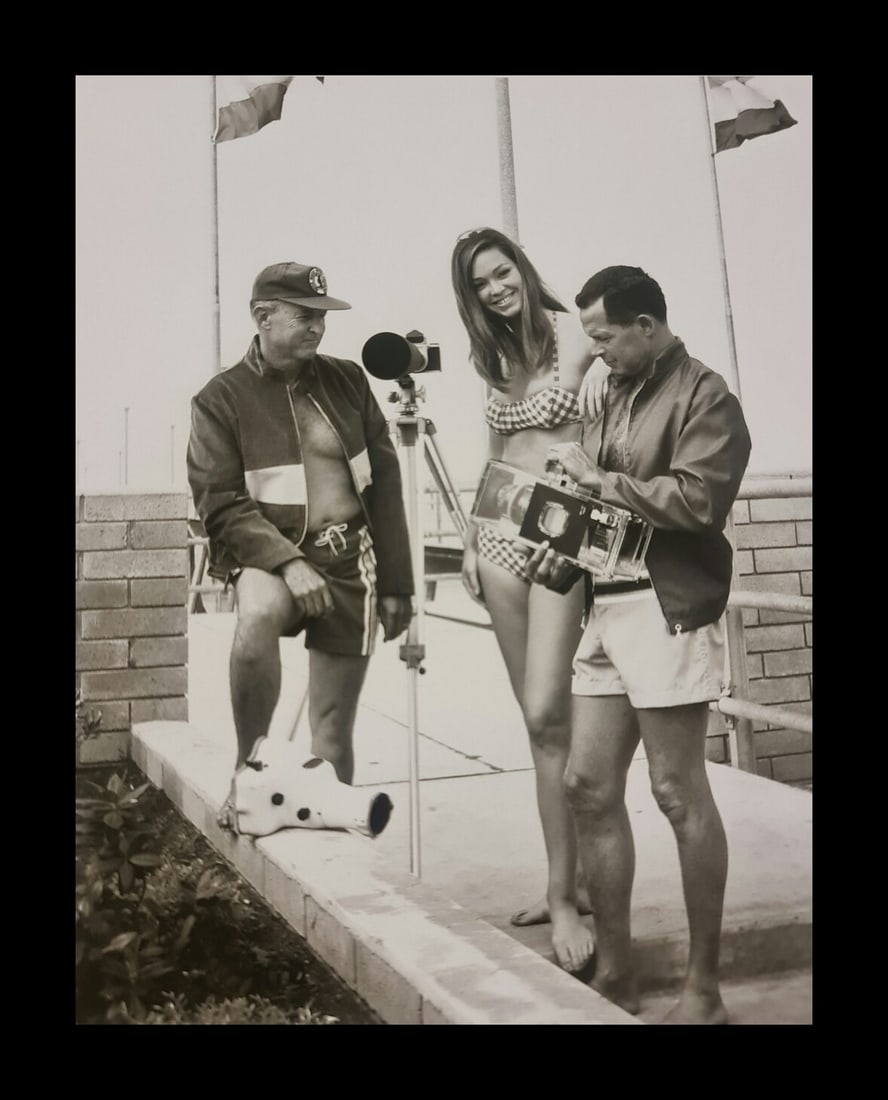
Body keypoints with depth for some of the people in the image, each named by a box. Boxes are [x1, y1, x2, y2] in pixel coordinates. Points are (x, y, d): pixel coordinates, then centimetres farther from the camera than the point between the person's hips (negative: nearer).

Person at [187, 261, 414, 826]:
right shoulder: (221, 398, -4)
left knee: (334, 732, 4)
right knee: (258, 613, -38)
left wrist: (397, 581, 2)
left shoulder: (347, 379, 5)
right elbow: (221, 504, -11)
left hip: (351, 561, 3)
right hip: (270, 554, -3)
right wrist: (287, 561, -26)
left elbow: (384, 484, 6)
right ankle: (248, 770, -17)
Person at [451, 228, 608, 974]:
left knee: (547, 715, -15)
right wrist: (472, 538, 14)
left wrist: (607, 370, -28)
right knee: (539, 721, 8)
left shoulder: (573, 336, -2)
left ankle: (564, 895, -3)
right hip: (503, 538, 6)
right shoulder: (498, 360, 16)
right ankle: (566, 881, 18)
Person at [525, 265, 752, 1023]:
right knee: (589, 785, 7)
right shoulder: (617, 398, 18)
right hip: (607, 607, 8)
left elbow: (699, 501, -19)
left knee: (679, 793, -2)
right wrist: (567, 549, 5)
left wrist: (600, 478, -11)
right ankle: (614, 972, 20)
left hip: (667, 611, -8)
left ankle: (704, 988, 14)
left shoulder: (705, 395, -5)